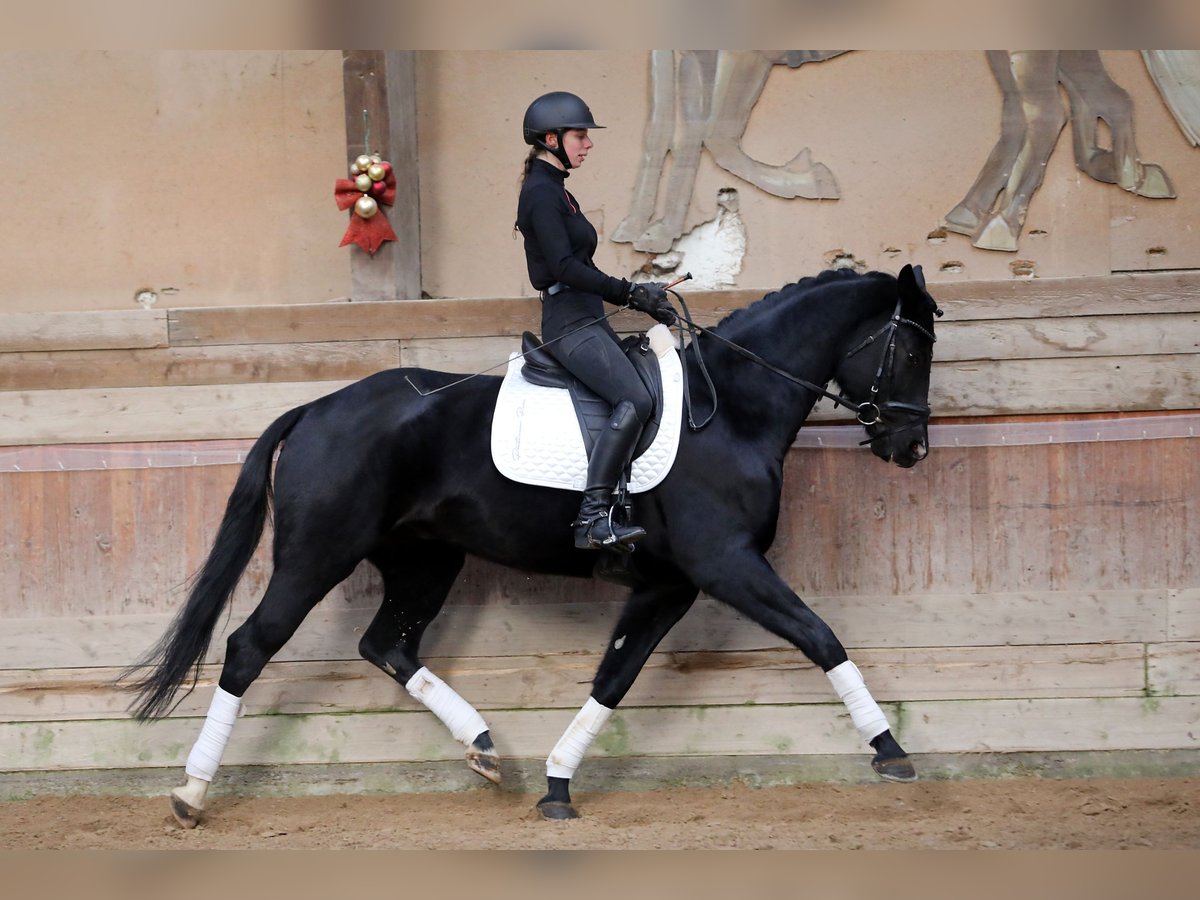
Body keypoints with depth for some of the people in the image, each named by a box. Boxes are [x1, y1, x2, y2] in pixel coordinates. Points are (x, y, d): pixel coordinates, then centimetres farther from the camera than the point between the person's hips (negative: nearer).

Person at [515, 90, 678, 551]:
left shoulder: (555, 190, 20)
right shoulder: (541, 193, -12)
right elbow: (564, 266, -22)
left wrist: (638, 300, 18)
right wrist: (631, 292, -21)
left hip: (586, 319, 11)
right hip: (569, 323, -11)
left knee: (636, 400, 8)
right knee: (634, 401, -25)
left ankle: (599, 515, 8)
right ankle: (592, 517, -29)